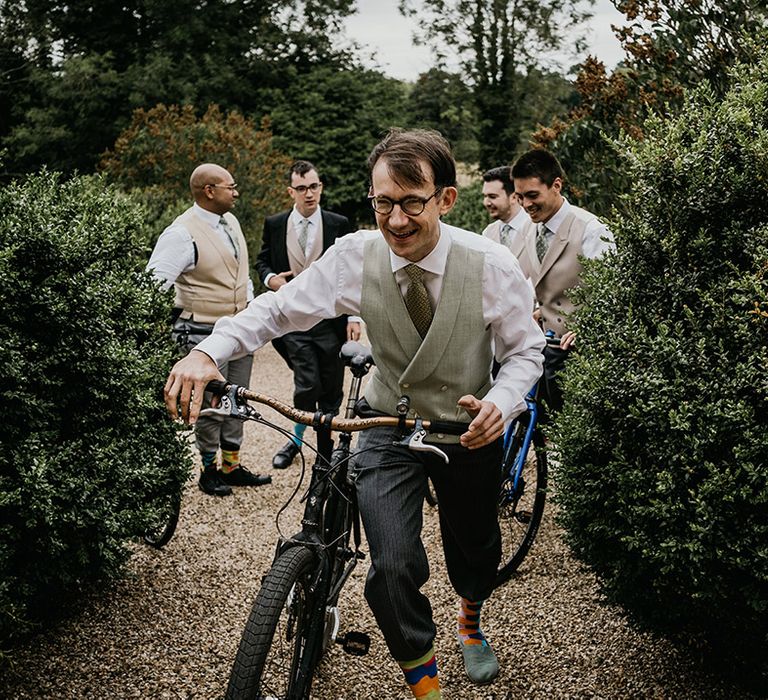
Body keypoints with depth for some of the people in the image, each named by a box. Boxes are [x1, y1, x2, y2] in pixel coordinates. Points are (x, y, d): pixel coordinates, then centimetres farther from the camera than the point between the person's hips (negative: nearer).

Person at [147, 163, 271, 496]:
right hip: (205, 335, -8)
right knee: (211, 406, 1)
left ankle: (232, 466, 27)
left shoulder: (230, 221, 10)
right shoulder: (183, 233, -17)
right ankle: (209, 470, 17)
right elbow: (154, 282, -21)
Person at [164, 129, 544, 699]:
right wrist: (208, 352, -30)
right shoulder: (356, 257, -18)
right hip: (389, 430, 0)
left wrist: (501, 403, -31)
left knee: (476, 551, 20)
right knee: (394, 568, -16)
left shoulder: (491, 264, -21)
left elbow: (526, 350, -9)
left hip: (469, 432, 1)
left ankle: (470, 621, 59)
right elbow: (278, 308, -13)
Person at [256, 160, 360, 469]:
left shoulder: (339, 224, 2)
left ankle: (327, 449, 25)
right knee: (307, 384, -9)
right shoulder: (274, 224, 4)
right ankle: (297, 437, 18)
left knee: (331, 389, 8)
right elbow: (262, 260, 16)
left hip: (331, 319, 1)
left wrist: (354, 316, -2)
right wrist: (269, 278, -7)